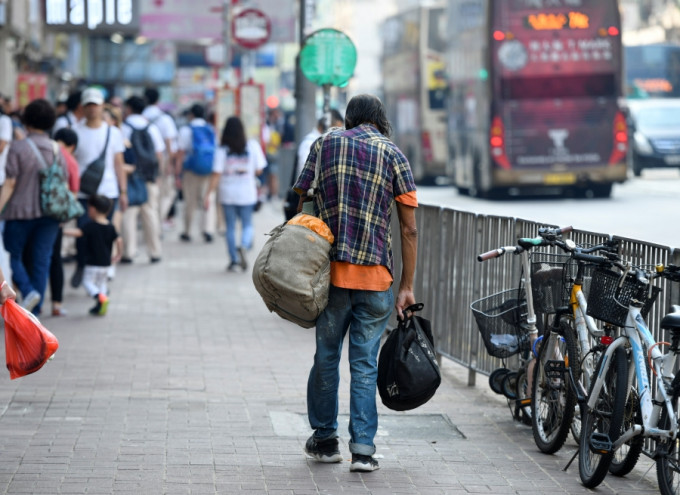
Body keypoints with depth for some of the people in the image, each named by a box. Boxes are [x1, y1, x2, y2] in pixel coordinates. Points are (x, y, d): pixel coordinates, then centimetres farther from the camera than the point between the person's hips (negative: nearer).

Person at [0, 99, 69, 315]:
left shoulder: (18, 147, -8)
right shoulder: (56, 150, 4)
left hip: (21, 211, -4)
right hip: (49, 214, 4)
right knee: (41, 260, 6)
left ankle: (28, 291, -14)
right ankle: (34, 312, 6)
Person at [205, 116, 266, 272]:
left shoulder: (222, 151, -8)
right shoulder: (252, 146, -6)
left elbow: (217, 174, -12)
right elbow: (259, 170, -3)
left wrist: (209, 194, -8)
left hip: (228, 193, 0)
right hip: (247, 193, 0)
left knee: (230, 227, 11)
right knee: (247, 225, 11)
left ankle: (234, 259, 10)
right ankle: (244, 246, -19)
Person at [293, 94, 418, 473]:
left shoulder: (325, 144, 8)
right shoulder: (394, 156, 4)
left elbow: (302, 205, 5)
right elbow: (409, 230, 0)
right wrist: (407, 287, 3)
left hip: (330, 271, 1)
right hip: (376, 276, -1)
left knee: (326, 357, 14)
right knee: (365, 364, 4)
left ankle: (325, 439, 23)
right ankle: (363, 448, 0)